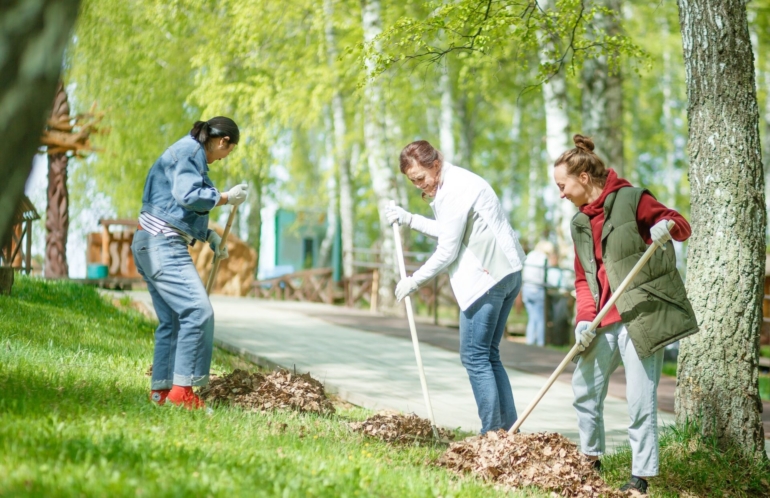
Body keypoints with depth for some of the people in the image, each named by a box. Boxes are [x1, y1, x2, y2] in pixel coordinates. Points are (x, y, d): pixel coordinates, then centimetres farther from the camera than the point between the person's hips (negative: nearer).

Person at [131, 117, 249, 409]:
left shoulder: (192, 154, 21)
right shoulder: (188, 152, -10)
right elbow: (187, 196, -22)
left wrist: (211, 237, 29)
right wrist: (227, 197, -12)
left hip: (154, 246, 11)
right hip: (163, 245, -11)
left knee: (172, 320, 12)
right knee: (198, 311, -18)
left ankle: (160, 390, 14)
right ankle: (181, 389, -20)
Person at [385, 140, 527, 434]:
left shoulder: (453, 191, -14)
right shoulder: (456, 181, 17)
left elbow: (447, 251, -14)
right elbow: (450, 232, 26)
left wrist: (414, 281, -3)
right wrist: (409, 220, 18)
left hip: (487, 276, -11)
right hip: (507, 273, 11)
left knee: (475, 357, -6)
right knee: (488, 356, 13)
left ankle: (493, 434, -7)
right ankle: (509, 429, 12)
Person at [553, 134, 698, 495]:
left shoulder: (631, 199, -5)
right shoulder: (579, 224, 16)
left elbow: (680, 225, -6)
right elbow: (583, 279, 14)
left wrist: (668, 226, -31)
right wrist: (584, 319, -2)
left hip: (642, 315, -8)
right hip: (604, 323, 8)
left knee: (640, 399, -7)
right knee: (585, 389, 14)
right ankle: (590, 459, 31)